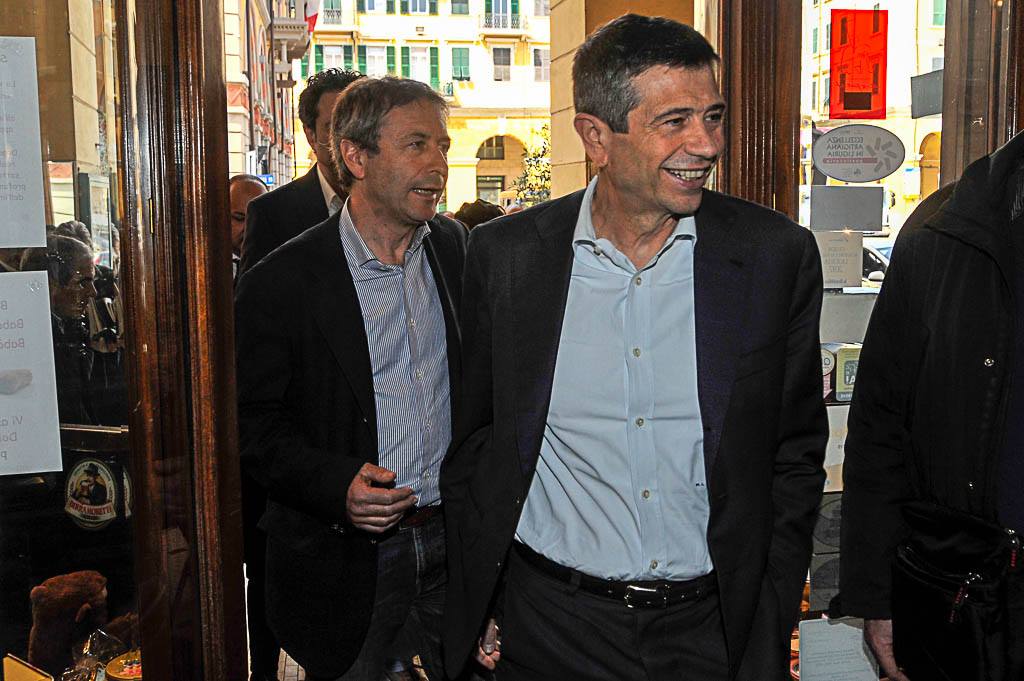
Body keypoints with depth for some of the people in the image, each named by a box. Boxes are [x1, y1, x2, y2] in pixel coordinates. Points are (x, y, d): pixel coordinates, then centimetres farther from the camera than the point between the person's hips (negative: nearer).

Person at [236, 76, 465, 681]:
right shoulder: (281, 283, -11)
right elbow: (257, 424, -7)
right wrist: (334, 485, -22)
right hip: (348, 556, -4)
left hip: (456, 539, 4)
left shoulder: (458, 249, 3)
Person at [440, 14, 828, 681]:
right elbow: (474, 442, 4)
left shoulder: (778, 255, -6)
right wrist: (480, 610, 2)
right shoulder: (506, 255, -6)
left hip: (712, 627, 0)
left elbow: (795, 456, 1)